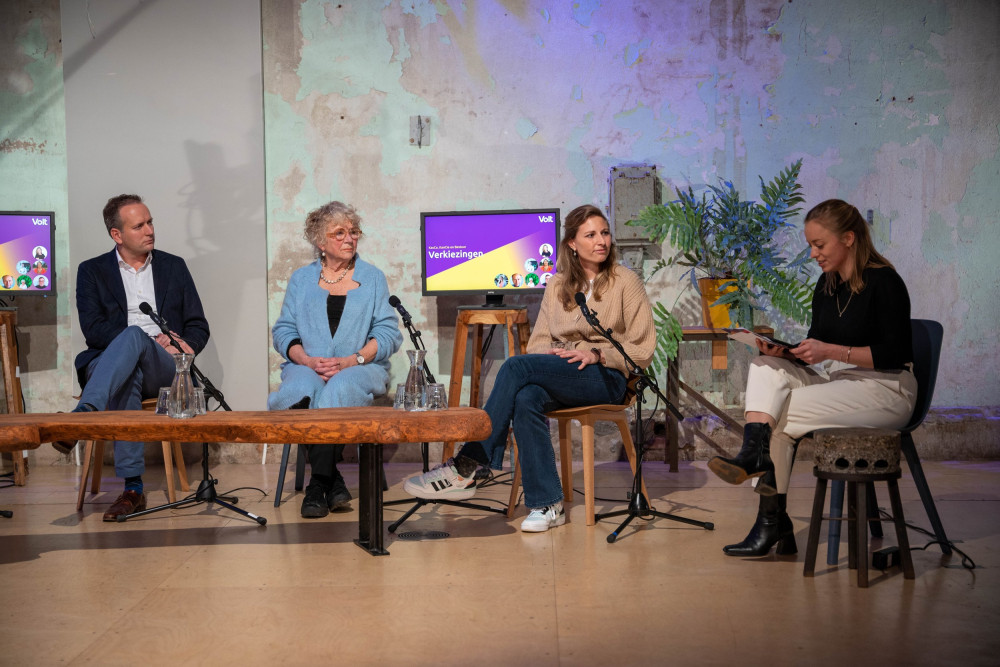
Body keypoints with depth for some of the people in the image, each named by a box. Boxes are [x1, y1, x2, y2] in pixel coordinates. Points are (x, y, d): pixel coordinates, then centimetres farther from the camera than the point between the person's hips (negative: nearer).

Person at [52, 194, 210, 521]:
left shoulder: (174, 266, 19)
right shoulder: (92, 271, 13)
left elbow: (199, 326, 17)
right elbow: (92, 328, -2)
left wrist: (184, 345, -8)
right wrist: (153, 339, -13)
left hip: (163, 368, 0)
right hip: (108, 365, 0)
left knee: (133, 335, -35)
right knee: (128, 377, -40)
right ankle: (133, 488, -43)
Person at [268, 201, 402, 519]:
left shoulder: (372, 278, 13)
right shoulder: (301, 279, 17)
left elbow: (388, 333, 3)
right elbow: (283, 331, 9)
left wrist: (352, 360, -13)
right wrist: (309, 360, -11)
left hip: (360, 368, -1)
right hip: (307, 367, 1)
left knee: (338, 390, -36)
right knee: (302, 388, -34)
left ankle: (318, 484, -28)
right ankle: (332, 480, -26)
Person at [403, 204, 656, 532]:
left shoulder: (626, 282, 5)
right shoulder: (557, 285, 18)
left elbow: (642, 350, 1)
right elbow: (538, 343, 15)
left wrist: (597, 354, -13)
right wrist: (550, 353, -9)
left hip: (607, 377, -4)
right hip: (559, 376, 4)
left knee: (516, 367, -29)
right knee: (526, 398, -35)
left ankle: (466, 467, -29)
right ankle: (547, 505, -31)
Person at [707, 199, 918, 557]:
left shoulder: (884, 283, -12)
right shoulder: (827, 285, 12)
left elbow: (894, 354, -17)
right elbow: (814, 349, 14)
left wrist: (831, 351, -22)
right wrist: (783, 350, -7)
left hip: (886, 390, -8)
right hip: (836, 382, 8)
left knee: (782, 413, -20)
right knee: (765, 367, -15)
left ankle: (771, 519, -9)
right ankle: (753, 452, -31)